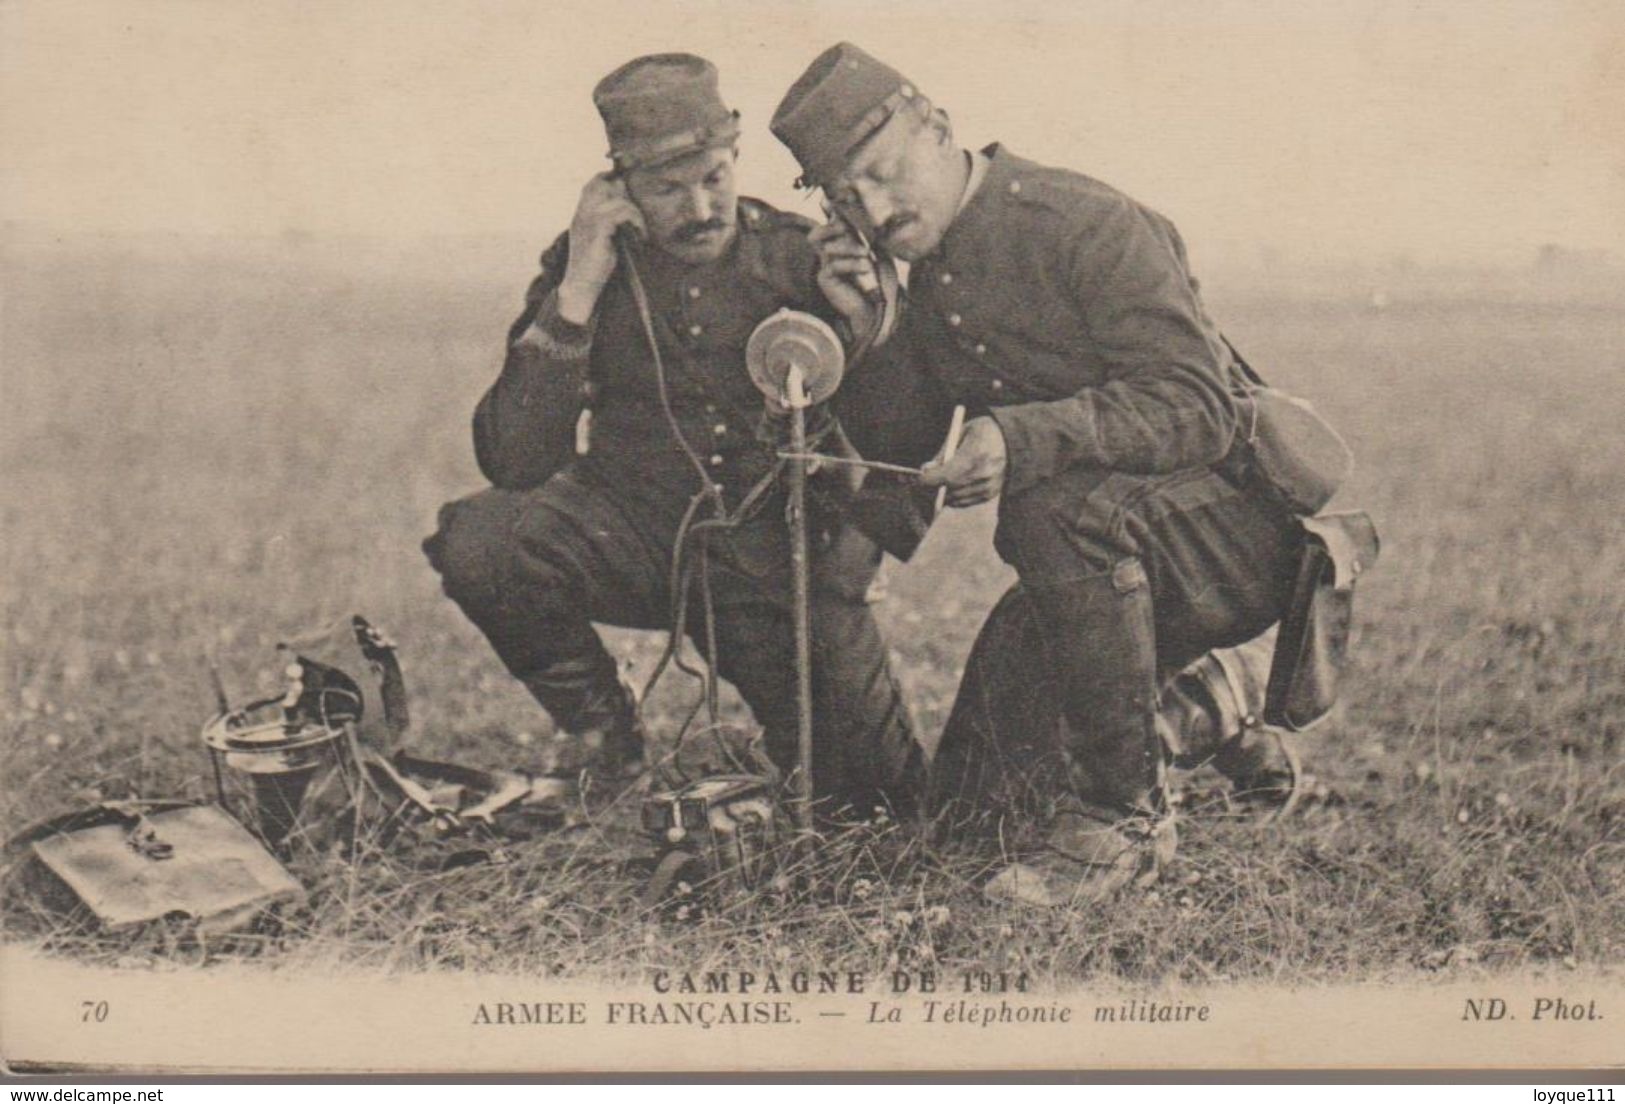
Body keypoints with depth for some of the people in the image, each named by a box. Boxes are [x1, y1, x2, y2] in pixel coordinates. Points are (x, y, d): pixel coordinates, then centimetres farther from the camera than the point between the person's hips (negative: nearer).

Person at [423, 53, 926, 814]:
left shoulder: (800, 259, -4)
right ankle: (602, 731, -2)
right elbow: (512, 463, -13)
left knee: (883, 798, -8)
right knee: (475, 543, -28)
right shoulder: (585, 266, -4)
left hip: (777, 555, 0)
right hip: (635, 527, 0)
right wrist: (578, 293, -19)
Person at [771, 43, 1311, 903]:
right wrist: (862, 326, -9)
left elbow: (1198, 404, -26)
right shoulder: (928, 274, 6)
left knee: (1057, 507, -40)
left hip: (1237, 531, -8)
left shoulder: (1087, 225, -18)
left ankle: (1123, 814, -23)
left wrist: (1025, 439, -39)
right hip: (1104, 553, 8)